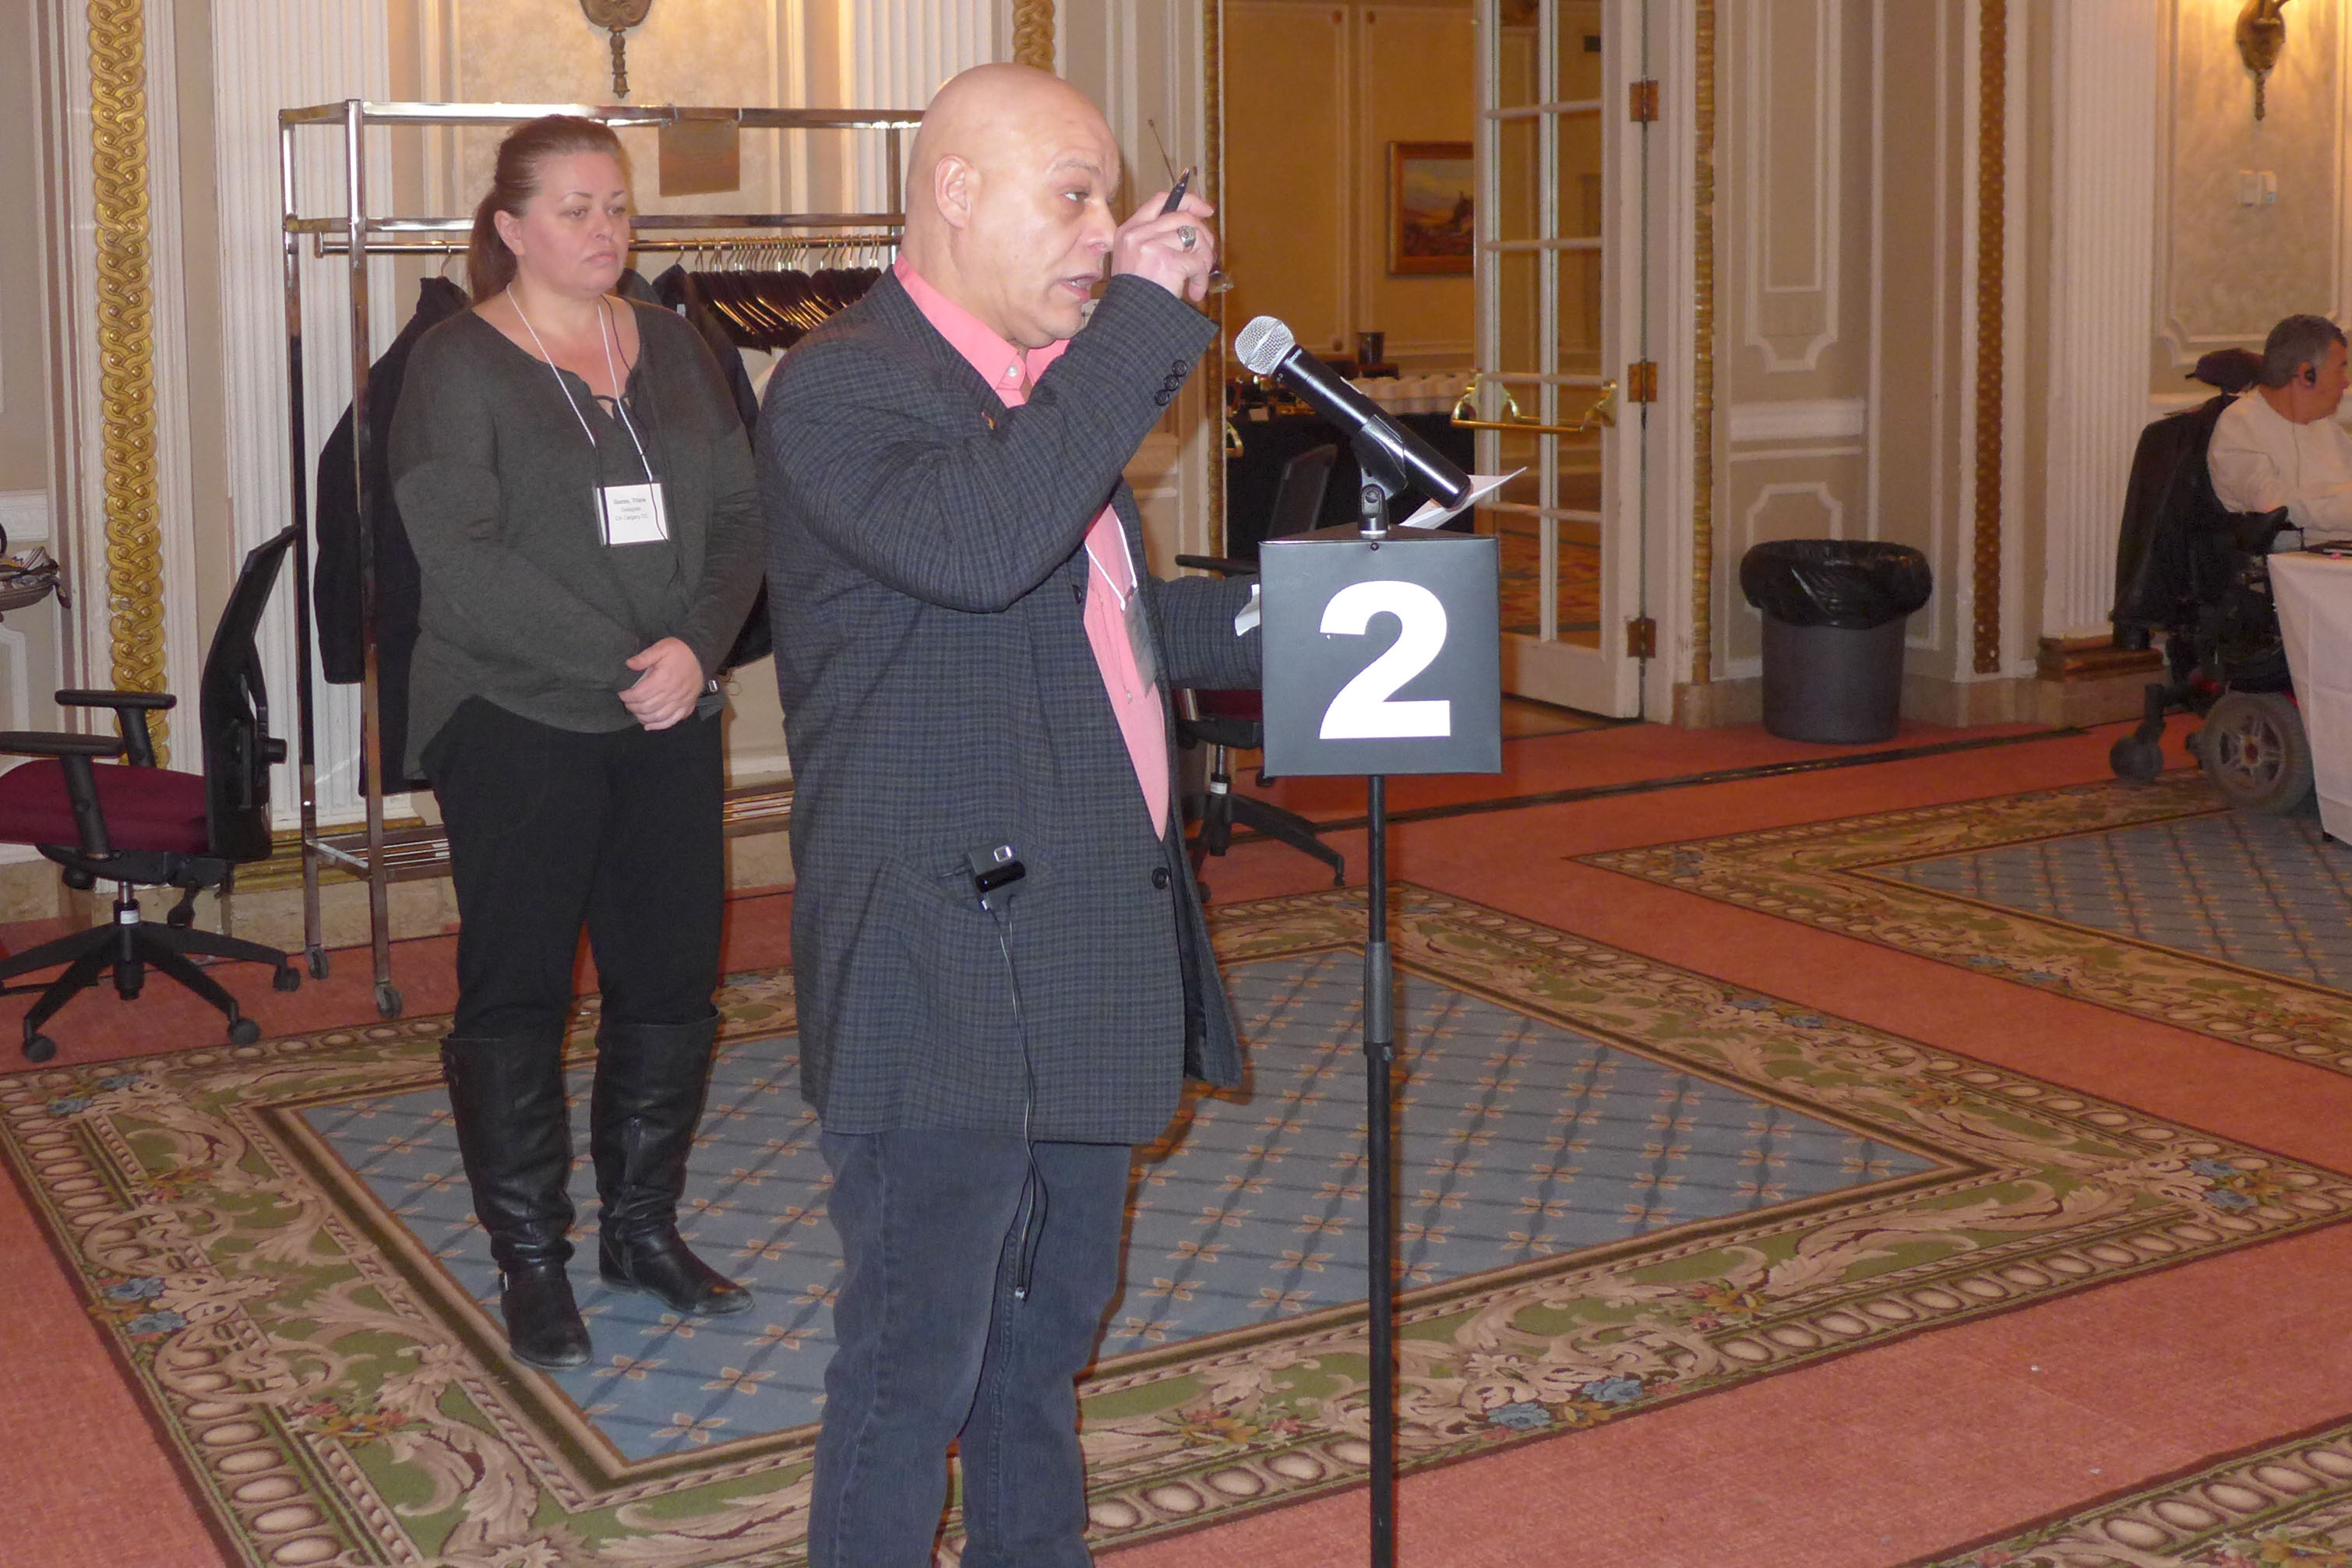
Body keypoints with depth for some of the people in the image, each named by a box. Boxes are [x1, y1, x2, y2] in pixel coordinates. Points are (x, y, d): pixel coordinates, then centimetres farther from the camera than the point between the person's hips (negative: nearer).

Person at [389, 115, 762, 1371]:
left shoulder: (671, 348, 11)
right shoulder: (458, 363, -4)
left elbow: (740, 511, 4)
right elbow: (462, 556, -14)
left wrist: (697, 646, -13)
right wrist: (618, 665, -18)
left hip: (670, 717, 5)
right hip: (517, 719, -4)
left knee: (671, 980, 7)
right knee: (517, 990, 2)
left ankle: (643, 1228, 23)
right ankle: (531, 1259, 14)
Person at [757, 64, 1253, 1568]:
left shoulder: (1049, 382, 15)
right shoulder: (842, 387, -15)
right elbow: (977, 544, -34)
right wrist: (1147, 318, -26)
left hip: (1085, 941, 9)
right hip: (944, 966, -9)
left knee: (1057, 1305, 23)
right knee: (917, 1354, 2)